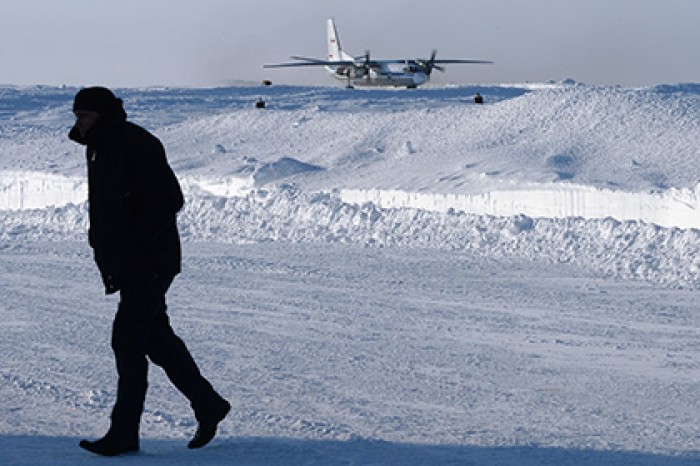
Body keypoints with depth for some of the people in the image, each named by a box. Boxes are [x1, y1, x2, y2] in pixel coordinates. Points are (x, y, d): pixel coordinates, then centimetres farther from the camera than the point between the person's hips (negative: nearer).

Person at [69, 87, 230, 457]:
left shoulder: (139, 146, -17)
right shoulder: (99, 149, 12)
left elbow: (168, 201, -22)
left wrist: (129, 246, -24)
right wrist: (102, 247, 8)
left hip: (151, 263, -10)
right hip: (126, 265, 10)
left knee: (127, 340, -10)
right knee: (157, 338, 15)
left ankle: (124, 433, -6)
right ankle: (208, 405, 26)